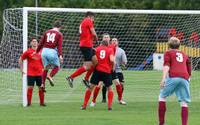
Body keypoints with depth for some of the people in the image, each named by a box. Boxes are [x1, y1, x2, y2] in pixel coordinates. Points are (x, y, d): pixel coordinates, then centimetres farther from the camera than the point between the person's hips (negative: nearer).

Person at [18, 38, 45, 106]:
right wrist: (21, 69, 2)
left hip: (40, 73, 3)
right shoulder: (28, 52, -2)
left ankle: (42, 102, 11)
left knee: (41, 88, 3)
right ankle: (29, 103, 5)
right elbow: (20, 59, 5)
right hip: (30, 74, -3)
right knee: (30, 88, -2)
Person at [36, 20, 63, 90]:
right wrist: (60, 55, -15)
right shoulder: (59, 34, 5)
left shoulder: (47, 32, 16)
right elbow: (59, 45, -7)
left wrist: (36, 51, 19)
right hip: (52, 51, -4)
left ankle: (43, 84, 5)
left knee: (46, 68, 15)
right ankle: (50, 76, -14)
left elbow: (41, 43, 13)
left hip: (44, 50, 4)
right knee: (57, 67, 13)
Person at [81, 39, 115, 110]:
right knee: (109, 88, 15)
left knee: (90, 87, 7)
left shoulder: (97, 49, 12)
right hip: (107, 71, -1)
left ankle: (84, 105, 2)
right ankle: (109, 105, 2)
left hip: (97, 70, 1)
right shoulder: (110, 50, 7)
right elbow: (112, 60, -10)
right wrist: (113, 66, 7)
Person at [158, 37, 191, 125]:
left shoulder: (168, 53, 18)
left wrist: (163, 78, -12)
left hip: (173, 77, -3)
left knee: (162, 97, 12)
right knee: (184, 103, 2)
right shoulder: (185, 55, 30)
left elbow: (166, 65, -1)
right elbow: (189, 71, 27)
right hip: (184, 78, 3)